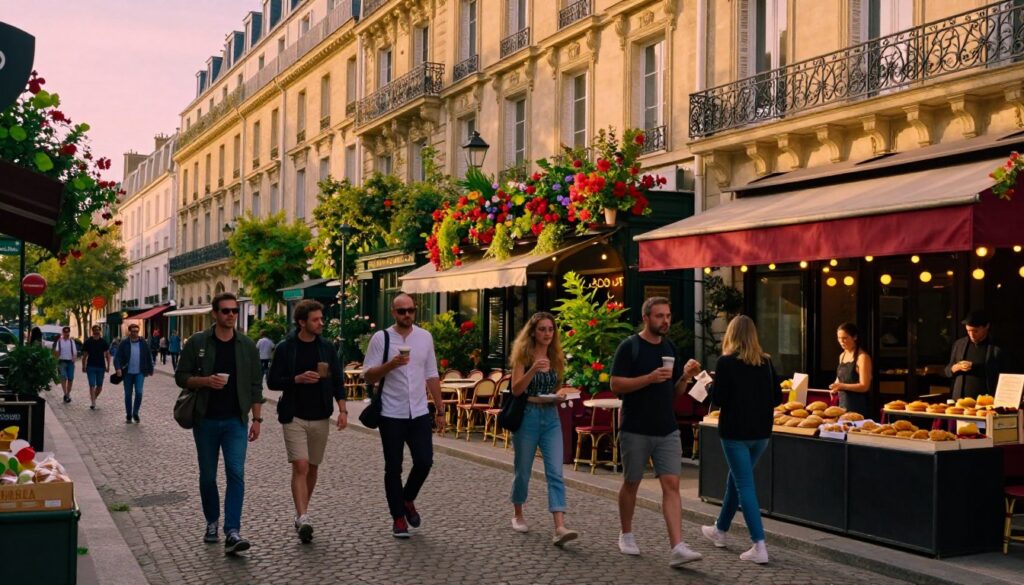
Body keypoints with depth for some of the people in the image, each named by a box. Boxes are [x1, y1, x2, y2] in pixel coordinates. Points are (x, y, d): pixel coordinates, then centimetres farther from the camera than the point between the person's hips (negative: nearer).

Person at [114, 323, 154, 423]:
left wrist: (150, 370, 14)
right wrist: (118, 368, -23)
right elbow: (117, 357, -7)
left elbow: (148, 357, 10)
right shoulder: (124, 343, -2)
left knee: (139, 392, -14)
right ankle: (128, 416, 19)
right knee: (128, 394, 7)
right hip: (127, 373, 0)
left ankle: (135, 413, 4)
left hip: (139, 373, 0)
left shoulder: (143, 343, 3)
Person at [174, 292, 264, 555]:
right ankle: (212, 523, 29)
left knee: (236, 473, -12)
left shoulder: (247, 346, 5)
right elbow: (181, 377, 1)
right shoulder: (197, 343, 0)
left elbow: (255, 385, 8)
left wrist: (257, 419, 3)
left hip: (235, 421, 0)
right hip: (206, 420, 0)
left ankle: (232, 532, -15)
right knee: (208, 476, 10)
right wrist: (206, 380, -17)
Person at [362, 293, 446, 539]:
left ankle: (408, 500, 25)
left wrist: (440, 410, 8)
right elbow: (369, 376, -5)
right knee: (393, 468, 4)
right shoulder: (381, 338, -4)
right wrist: (391, 364, -22)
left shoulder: (425, 337, 6)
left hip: (419, 413, 3)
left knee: (424, 461, -3)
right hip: (391, 415, -2)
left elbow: (431, 376, 10)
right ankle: (398, 517, 17)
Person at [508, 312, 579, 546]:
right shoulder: (523, 355, -4)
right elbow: (516, 389, -12)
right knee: (523, 471, 9)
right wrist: (533, 369, -26)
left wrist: (561, 394, -3)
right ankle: (518, 515, 32)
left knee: (555, 473, -9)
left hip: (551, 417, 3)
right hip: (527, 416, -3)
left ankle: (559, 528, -18)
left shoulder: (556, 357, 9)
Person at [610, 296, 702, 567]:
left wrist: (686, 376, -6)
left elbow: (675, 391, 15)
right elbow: (616, 385, -14)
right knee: (631, 484, 10)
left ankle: (677, 548, -12)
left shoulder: (670, 347, 10)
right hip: (636, 430, -4)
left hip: (667, 430, 4)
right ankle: (626, 535, 31)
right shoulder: (629, 346, -7)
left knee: (671, 485, -6)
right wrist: (650, 378, -23)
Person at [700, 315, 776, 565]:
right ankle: (720, 530, 38)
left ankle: (759, 546, -9)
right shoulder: (766, 362, 4)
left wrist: (713, 384, 6)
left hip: (735, 432, -6)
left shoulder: (726, 362, -12)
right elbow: (776, 396, 7)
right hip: (761, 432, 6)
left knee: (745, 486, -3)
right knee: (735, 479, 22)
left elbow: (717, 398, -13)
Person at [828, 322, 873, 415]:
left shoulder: (862, 357, -9)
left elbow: (864, 386, -14)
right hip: (843, 404, 7)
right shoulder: (842, 356, 14)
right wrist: (836, 385, 4)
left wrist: (842, 386, -24)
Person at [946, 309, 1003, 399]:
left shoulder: (995, 350, -4)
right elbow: (947, 371, 14)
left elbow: (999, 380, 1)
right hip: (960, 398, 3)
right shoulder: (959, 344, 7)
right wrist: (956, 367, -7)